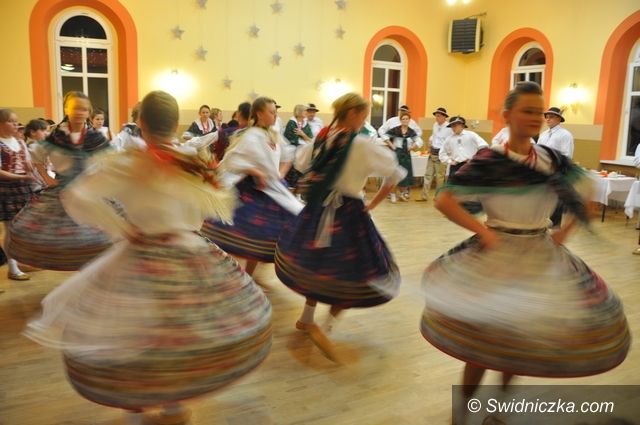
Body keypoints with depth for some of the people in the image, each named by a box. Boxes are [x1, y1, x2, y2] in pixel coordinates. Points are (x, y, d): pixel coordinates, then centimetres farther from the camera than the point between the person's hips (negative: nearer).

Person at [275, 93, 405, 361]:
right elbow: (395, 175, -15)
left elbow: (301, 164, 18)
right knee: (353, 273, 6)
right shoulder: (362, 147, -16)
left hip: (318, 210, 7)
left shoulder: (320, 139, 2)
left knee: (320, 265, 23)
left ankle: (306, 319, 34)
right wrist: (373, 204, -5)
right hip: (349, 214, -7)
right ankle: (325, 328, 0)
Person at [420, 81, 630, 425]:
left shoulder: (552, 159, 1)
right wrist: (482, 230, -18)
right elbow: (443, 200, -15)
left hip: (543, 257, 5)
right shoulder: (488, 160, -13)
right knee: (485, 337, 1)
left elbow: (586, 191, 14)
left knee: (524, 334, 13)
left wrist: (565, 231, 6)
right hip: (498, 255, -5)